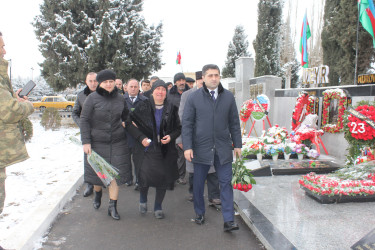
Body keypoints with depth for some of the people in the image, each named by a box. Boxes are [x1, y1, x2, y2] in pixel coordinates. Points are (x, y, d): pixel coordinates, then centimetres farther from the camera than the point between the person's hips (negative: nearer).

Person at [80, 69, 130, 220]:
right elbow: (84, 120, -5)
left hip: (118, 142, 2)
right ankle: (97, 193, 43)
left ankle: (113, 206, 12)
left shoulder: (120, 99, 6)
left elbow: (126, 116, 22)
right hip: (97, 142, -2)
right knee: (98, 172, 10)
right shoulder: (92, 98, -5)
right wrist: (86, 141, -10)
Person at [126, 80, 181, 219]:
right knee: (145, 175, -13)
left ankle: (158, 207, 23)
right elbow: (129, 123, 1)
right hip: (148, 147, -2)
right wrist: (141, 138, -9)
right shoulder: (143, 107, 0)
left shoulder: (171, 109, 4)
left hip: (166, 149, 2)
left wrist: (171, 136, -9)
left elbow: (179, 128, 11)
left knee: (163, 176, 3)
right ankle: (143, 200, 20)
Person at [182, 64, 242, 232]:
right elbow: (186, 123, -2)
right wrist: (187, 147, -9)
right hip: (201, 148, -1)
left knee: (226, 183, 1)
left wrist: (237, 144, 7)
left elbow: (234, 123, 10)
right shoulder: (194, 97, -1)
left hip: (223, 148, 1)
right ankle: (199, 213, 31)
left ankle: (229, 220, 9)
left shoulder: (228, 97, 6)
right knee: (198, 183, 11)